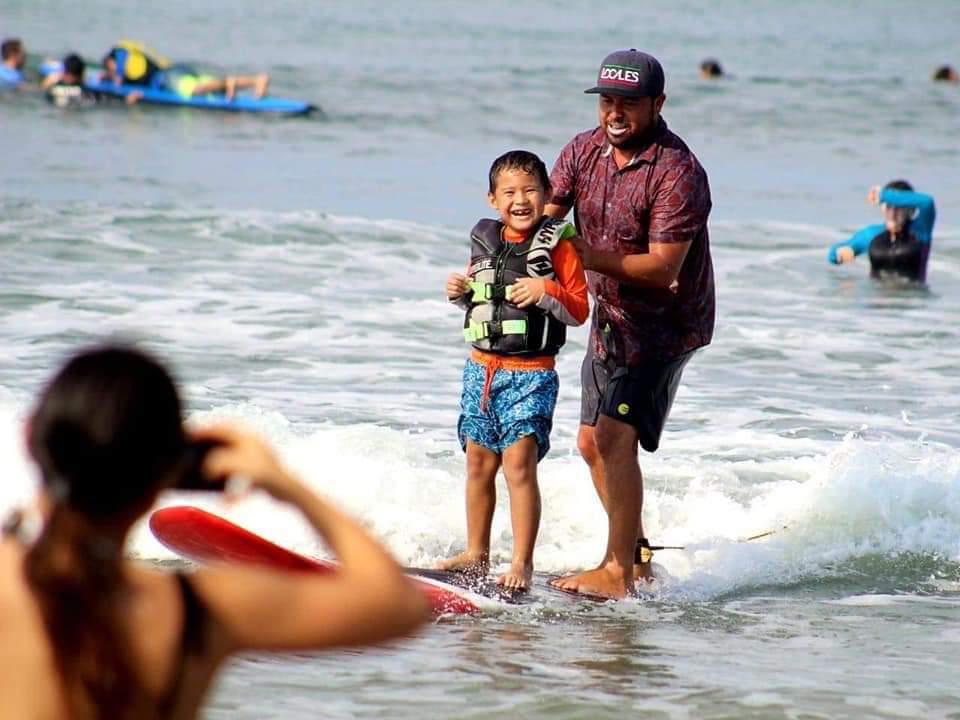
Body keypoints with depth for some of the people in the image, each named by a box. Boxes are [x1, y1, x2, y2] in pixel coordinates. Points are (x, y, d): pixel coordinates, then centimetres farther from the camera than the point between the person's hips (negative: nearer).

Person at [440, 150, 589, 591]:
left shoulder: (558, 246, -6)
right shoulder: (484, 240, 10)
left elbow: (579, 312, -7)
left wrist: (547, 293, -23)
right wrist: (459, 293, 3)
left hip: (531, 375, -6)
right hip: (482, 368, 6)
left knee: (519, 464, -13)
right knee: (479, 463, 12)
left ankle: (522, 563, -10)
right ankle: (476, 554, 25)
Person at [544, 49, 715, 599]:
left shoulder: (678, 172, -23)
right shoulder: (585, 150, -1)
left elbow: (663, 268, -28)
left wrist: (587, 255, -37)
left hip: (667, 322, -8)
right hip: (611, 317, 8)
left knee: (616, 436, -19)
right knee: (592, 443, 14)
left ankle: (617, 573, -16)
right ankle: (637, 556, 29)